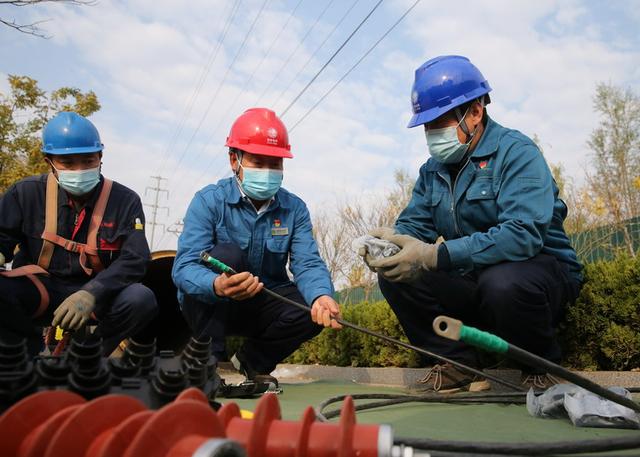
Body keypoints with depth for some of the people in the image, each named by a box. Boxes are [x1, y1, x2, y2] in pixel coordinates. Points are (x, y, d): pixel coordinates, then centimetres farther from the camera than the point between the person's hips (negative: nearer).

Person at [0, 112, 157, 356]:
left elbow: (134, 260, -13)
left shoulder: (125, 201, -6)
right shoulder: (27, 193, -2)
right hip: (39, 290, 1)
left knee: (142, 299, -30)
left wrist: (91, 294, -30)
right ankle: (31, 347, 2)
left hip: (96, 293, 0)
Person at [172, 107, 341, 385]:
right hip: (209, 308, -3)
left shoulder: (294, 209, -5)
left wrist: (321, 297, -40)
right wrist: (218, 286, -51)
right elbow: (185, 267, -27)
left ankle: (253, 359, 4)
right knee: (225, 254, -30)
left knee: (315, 308, -22)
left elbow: (307, 264, -16)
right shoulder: (209, 201, -15)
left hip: (262, 308, 3)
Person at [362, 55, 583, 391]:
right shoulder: (433, 170, 7)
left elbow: (523, 234, -31)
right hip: (471, 281, 6)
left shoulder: (516, 152, -16)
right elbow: (413, 224, 1)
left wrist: (437, 255, -41)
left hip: (542, 268, -5)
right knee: (394, 275, -12)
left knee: (502, 283, -38)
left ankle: (542, 366, -6)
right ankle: (456, 361, 2)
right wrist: (389, 241, -25)